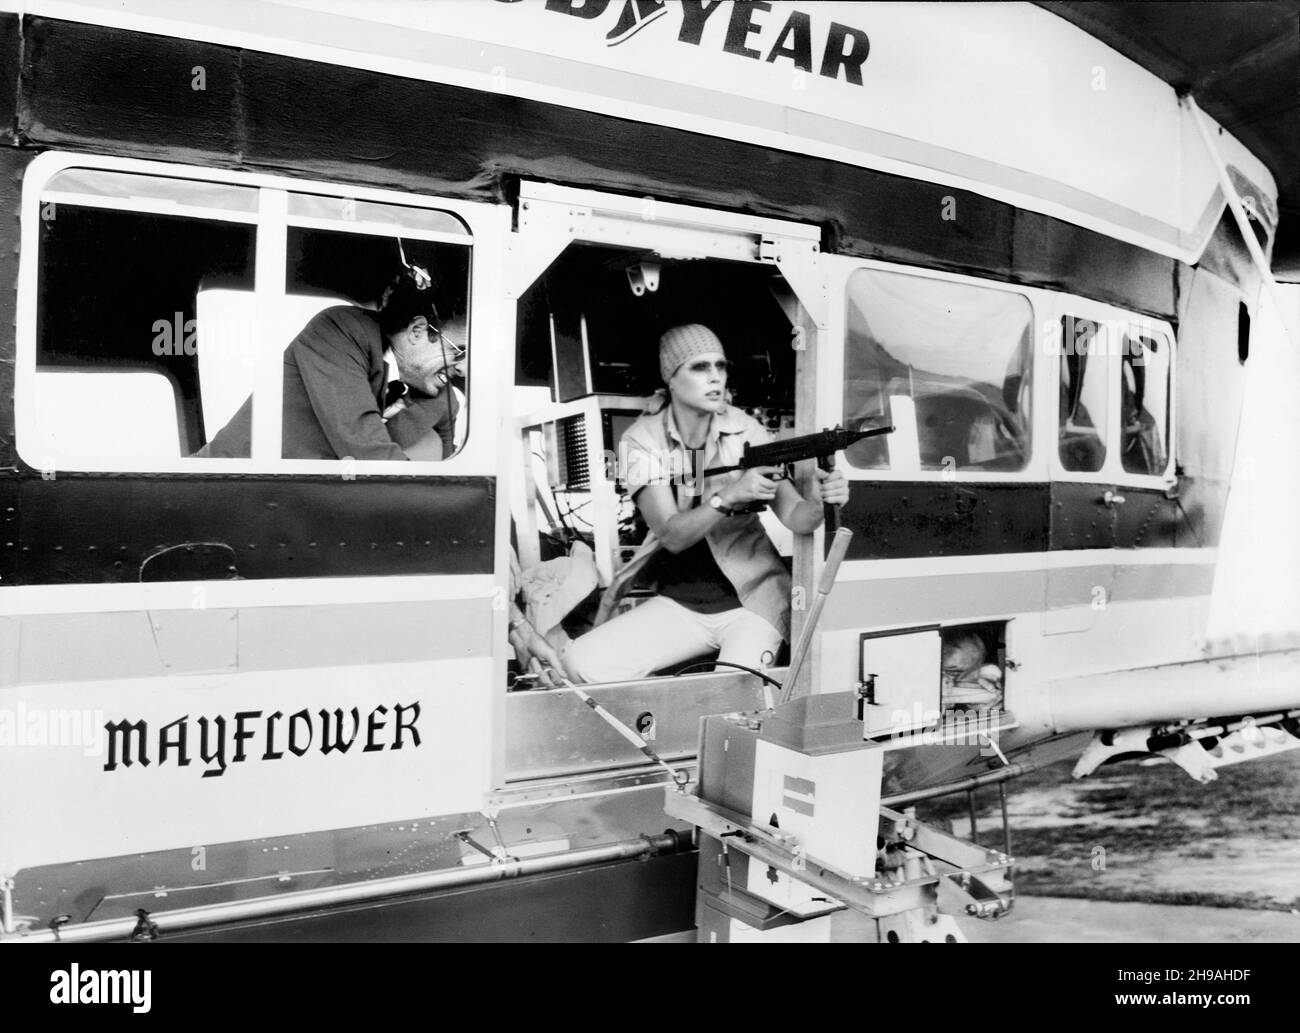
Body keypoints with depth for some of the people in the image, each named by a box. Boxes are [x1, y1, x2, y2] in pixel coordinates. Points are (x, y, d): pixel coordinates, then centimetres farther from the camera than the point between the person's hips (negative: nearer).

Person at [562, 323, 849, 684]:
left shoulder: (746, 431, -8)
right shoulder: (644, 438, -8)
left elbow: (795, 517, -16)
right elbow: (672, 536, -19)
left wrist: (822, 501, -40)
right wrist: (728, 496, -37)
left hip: (751, 600, -1)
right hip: (678, 605, 2)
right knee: (583, 661, -17)